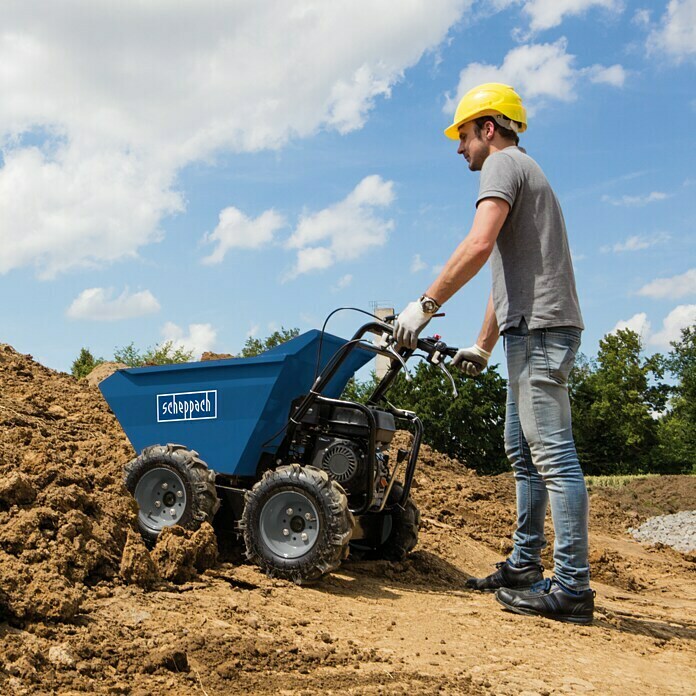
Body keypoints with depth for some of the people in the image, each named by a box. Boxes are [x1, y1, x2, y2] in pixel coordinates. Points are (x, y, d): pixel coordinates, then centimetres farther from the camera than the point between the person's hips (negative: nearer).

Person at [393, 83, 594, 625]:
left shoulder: (502, 163, -3)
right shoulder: (523, 172, 28)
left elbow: (480, 245, -21)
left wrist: (425, 306, -17)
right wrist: (482, 347, 27)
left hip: (539, 327, -11)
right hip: (534, 330, 11)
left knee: (552, 455, -12)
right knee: (524, 453, 13)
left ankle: (571, 590, -9)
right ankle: (524, 568, 20)